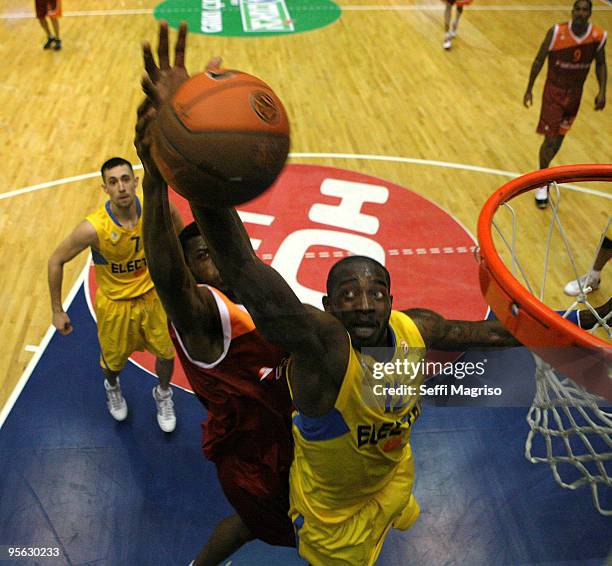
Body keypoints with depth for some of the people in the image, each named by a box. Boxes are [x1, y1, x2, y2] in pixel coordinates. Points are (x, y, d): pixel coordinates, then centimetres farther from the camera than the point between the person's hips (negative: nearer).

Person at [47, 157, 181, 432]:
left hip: (152, 295, 2)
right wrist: (57, 311, -12)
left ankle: (163, 394, 49)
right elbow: (56, 261, -17)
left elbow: (179, 230, 0)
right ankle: (112, 388, 59)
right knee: (114, 362, 20)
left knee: (166, 353, 15)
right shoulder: (94, 228, -31)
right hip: (115, 305, -2)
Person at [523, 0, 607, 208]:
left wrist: (602, 91, -5)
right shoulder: (556, 32, -19)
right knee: (550, 138, -6)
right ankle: (542, 183, 10)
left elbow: (600, 64, 4)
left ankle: (544, 170, 40)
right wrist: (529, 89, -4)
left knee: (559, 136, 17)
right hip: (554, 91, -3)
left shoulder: (599, 36, -11)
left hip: (575, 93, 4)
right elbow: (539, 60, -7)